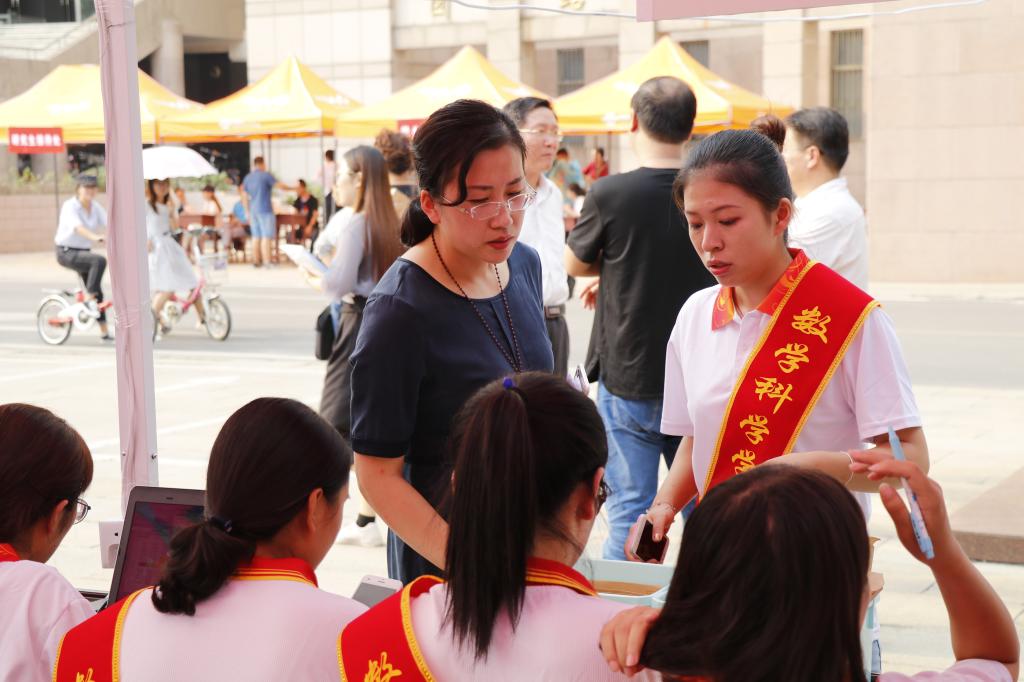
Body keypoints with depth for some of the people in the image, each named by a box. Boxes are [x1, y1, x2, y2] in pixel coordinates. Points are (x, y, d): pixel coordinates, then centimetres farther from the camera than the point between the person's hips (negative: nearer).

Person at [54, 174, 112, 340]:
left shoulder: (95, 207, 3)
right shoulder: (70, 206, -17)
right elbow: (77, 226, -35)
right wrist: (95, 237, -53)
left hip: (83, 251, 7)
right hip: (67, 252, -7)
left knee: (97, 292, 5)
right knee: (99, 260, -33)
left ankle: (104, 331, 13)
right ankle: (89, 299, -24)